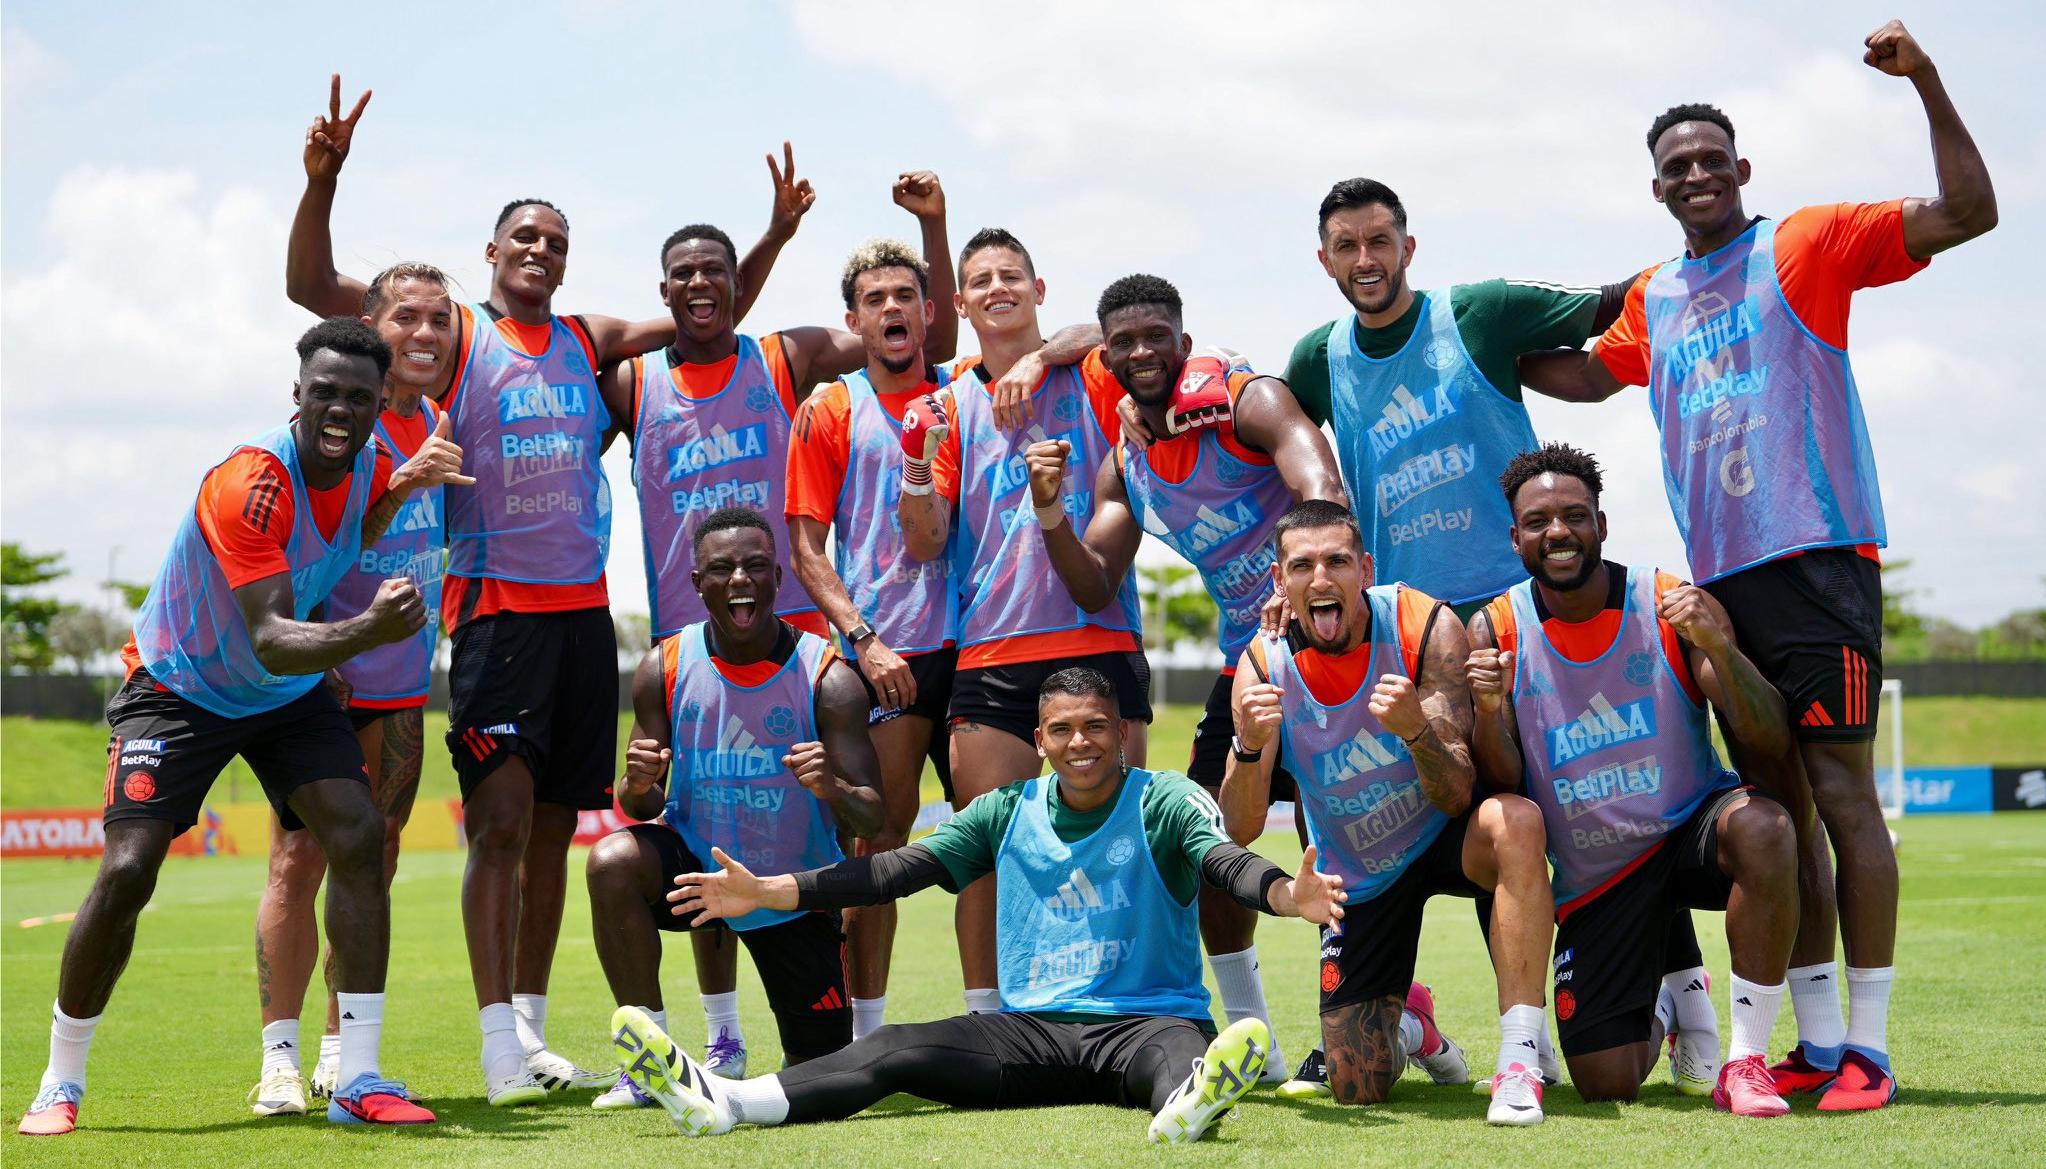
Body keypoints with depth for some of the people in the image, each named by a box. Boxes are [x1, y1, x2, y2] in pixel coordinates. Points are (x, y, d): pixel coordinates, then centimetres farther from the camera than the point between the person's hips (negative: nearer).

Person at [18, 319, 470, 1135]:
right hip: (178, 689, -5)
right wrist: (365, 631, -58)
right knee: (127, 870, -15)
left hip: (290, 695, 6)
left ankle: (359, 1081, -10)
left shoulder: (373, 469, -9)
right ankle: (60, 1085, 5)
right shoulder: (249, 484, -32)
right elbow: (269, 640, -40)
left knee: (358, 836, -14)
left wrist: (408, 487, -3)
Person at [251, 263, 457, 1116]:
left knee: (374, 866, 8)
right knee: (299, 860, -7)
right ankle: (280, 1058, 0)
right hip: (320, 683, -6)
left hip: (401, 688, 6)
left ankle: (340, 1055, 16)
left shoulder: (440, 426, 7)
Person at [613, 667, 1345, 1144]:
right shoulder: (1010, 813, 12)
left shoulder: (1163, 803, 0)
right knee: (894, 1050, -17)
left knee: (1176, 1047, -39)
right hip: (1031, 1031, 4)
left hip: (1146, 1020, -4)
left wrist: (1285, 895, -43)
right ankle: (717, 1101, -35)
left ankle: (1190, 1102, -76)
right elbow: (902, 869, 7)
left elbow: (1221, 860, -18)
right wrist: (769, 893, -2)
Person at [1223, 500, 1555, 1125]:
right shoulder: (1264, 665, -15)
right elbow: (1241, 830, -17)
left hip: (1443, 837, -2)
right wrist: (1248, 748, -38)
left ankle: (1519, 1061, -35)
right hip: (1362, 878, 2)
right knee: (1356, 1090, -2)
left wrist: (1417, 729, -45)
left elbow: (1456, 799, -24)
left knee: (1514, 821, -39)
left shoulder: (1425, 626, -21)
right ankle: (1409, 1023, 36)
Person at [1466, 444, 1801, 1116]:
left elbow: (1771, 744, -16)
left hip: (1690, 828, -2)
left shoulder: (1669, 606, -11)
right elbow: (1503, 789, -7)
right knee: (1606, 1086, -4)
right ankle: (1666, 1004, 35)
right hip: (1592, 877, 2)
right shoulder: (1494, 632, -6)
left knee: (1762, 828, -37)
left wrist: (1720, 648, -33)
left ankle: (1746, 1060, -22)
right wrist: (1489, 713, -28)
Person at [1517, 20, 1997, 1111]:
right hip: (1720, 574, 6)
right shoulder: (1653, 297, 18)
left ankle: (1868, 1048, -4)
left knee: (1842, 792, -8)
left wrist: (1926, 85, -15)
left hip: (1818, 557, -6)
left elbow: (1968, 213, -6)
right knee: (1777, 805, 7)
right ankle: (1816, 1043, 13)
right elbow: (1582, 377, 34)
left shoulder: (1805, 244, 2)